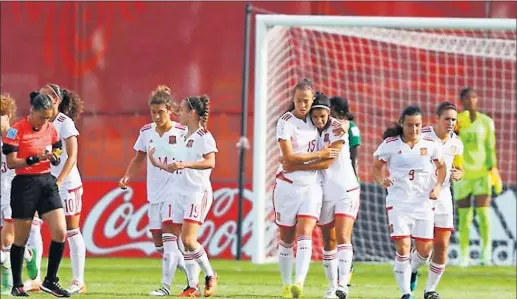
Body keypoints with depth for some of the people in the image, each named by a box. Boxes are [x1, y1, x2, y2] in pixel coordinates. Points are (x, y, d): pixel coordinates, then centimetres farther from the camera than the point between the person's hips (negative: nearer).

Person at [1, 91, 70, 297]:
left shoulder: (51, 129, 6)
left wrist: (54, 158, -6)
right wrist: (34, 159, -23)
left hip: (47, 183, 5)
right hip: (24, 185, -5)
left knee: (60, 232, -7)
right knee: (21, 238, 3)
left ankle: (50, 281, 5)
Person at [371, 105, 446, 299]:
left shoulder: (431, 145, 0)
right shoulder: (390, 145, -6)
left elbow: (441, 166, 14)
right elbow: (376, 167, 2)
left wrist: (438, 186, -2)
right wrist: (382, 180, -19)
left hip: (423, 202, 3)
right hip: (398, 201, -3)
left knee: (424, 251, 6)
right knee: (403, 248, -15)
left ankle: (414, 270, 42)